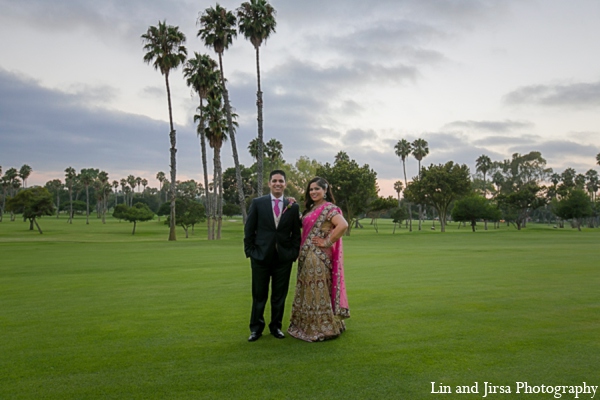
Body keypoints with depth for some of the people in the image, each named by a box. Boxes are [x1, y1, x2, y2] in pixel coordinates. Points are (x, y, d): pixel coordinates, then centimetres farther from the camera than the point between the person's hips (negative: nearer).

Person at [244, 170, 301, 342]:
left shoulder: (293, 206, 4)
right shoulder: (257, 203, 0)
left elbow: (296, 233, 7)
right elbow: (249, 230, 2)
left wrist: (294, 253, 0)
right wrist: (249, 251, -3)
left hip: (284, 258, 1)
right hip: (261, 256, -1)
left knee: (279, 296, 10)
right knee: (259, 295, 8)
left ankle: (276, 326, 26)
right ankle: (256, 328, 22)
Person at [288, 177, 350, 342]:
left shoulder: (329, 208, -12)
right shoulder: (311, 209, 15)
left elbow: (343, 225, -26)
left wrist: (327, 242, -20)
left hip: (319, 257, -9)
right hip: (307, 257, 9)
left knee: (318, 291, -2)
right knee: (309, 291, 14)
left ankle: (323, 328, 9)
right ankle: (309, 326, 25)